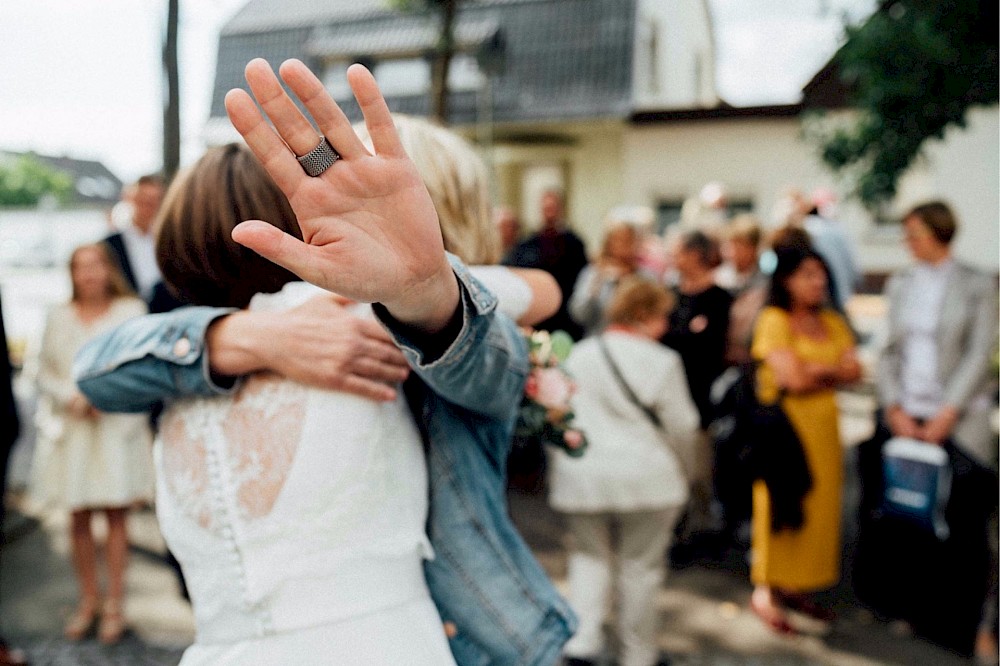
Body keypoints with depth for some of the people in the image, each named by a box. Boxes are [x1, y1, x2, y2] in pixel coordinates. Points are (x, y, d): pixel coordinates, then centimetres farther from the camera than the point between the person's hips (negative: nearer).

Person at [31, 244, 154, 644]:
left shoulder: (131, 311, 3)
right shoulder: (59, 317, 10)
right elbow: (45, 371, 10)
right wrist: (72, 397, -8)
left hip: (118, 425, -2)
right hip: (71, 426, 3)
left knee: (116, 514, 1)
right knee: (78, 517, 5)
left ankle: (115, 604, 10)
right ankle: (88, 600, 18)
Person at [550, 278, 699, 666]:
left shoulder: (578, 356, 4)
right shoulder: (662, 361, -8)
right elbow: (682, 425, -2)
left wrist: (561, 469, 19)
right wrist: (680, 470, 15)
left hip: (582, 478, 3)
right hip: (647, 479, -3)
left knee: (589, 557, 17)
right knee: (640, 566, 10)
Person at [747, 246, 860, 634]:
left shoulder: (832, 322, 13)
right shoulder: (774, 320, -6)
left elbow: (853, 371, 3)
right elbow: (791, 378, -15)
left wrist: (815, 370, -10)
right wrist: (831, 370, 1)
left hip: (823, 425, 6)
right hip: (784, 423, -6)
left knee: (819, 507, 7)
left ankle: (798, 588, 20)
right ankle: (765, 591, 8)